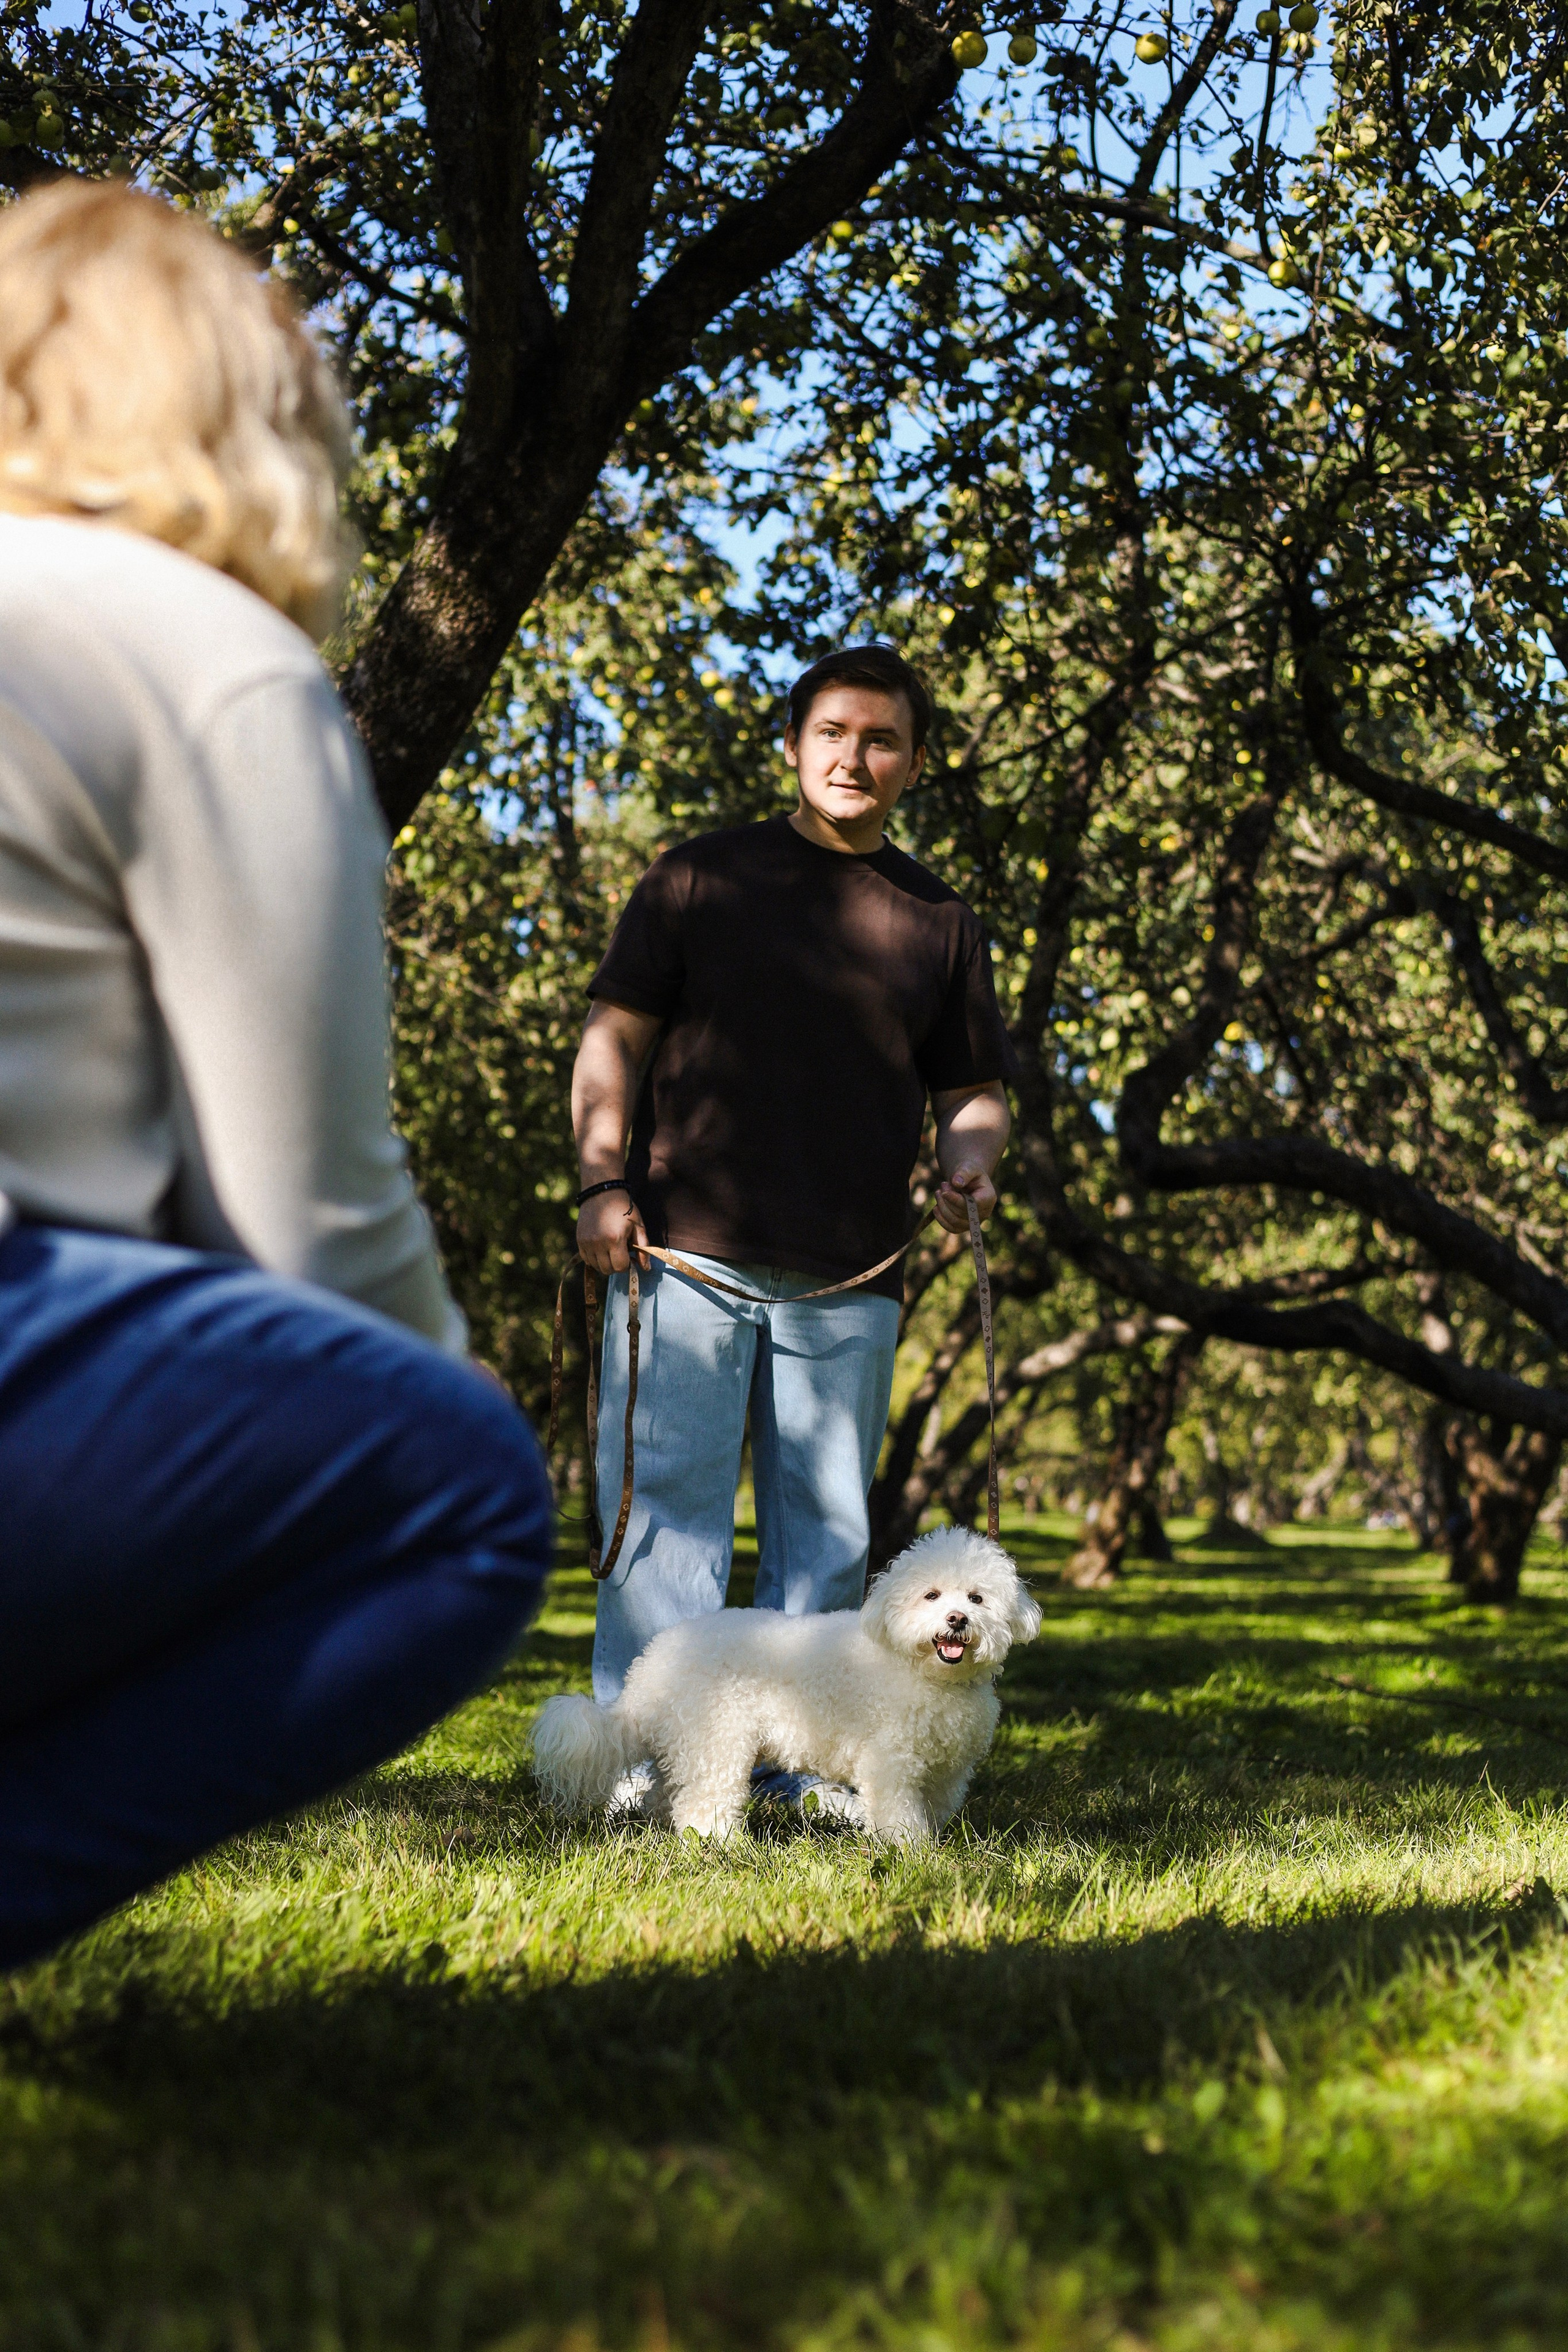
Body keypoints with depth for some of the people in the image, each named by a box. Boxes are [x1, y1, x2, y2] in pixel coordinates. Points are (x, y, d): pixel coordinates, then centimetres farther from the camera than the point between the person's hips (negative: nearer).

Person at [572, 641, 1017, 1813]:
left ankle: (804, 1758, 14)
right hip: (684, 1252, -3)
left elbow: (973, 1090, 19)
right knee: (668, 1508, -6)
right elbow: (616, 1037, 7)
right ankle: (645, 1751, 0)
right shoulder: (702, 876, 10)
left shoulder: (941, 920, 16)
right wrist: (604, 1183, -6)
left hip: (849, 1278, 3)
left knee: (827, 1528, 6)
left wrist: (971, 1162, -3)